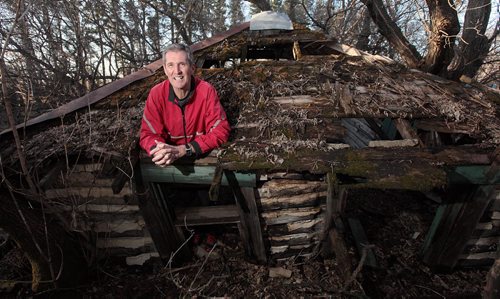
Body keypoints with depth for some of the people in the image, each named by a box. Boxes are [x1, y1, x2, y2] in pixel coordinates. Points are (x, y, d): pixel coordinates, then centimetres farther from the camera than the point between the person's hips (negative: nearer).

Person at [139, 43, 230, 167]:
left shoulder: (206, 91, -14)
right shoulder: (156, 94, -9)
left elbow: (220, 131, -17)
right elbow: (149, 134, -7)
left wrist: (182, 150, -27)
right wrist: (159, 150, -30)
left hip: (203, 156, -1)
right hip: (171, 162, 1)